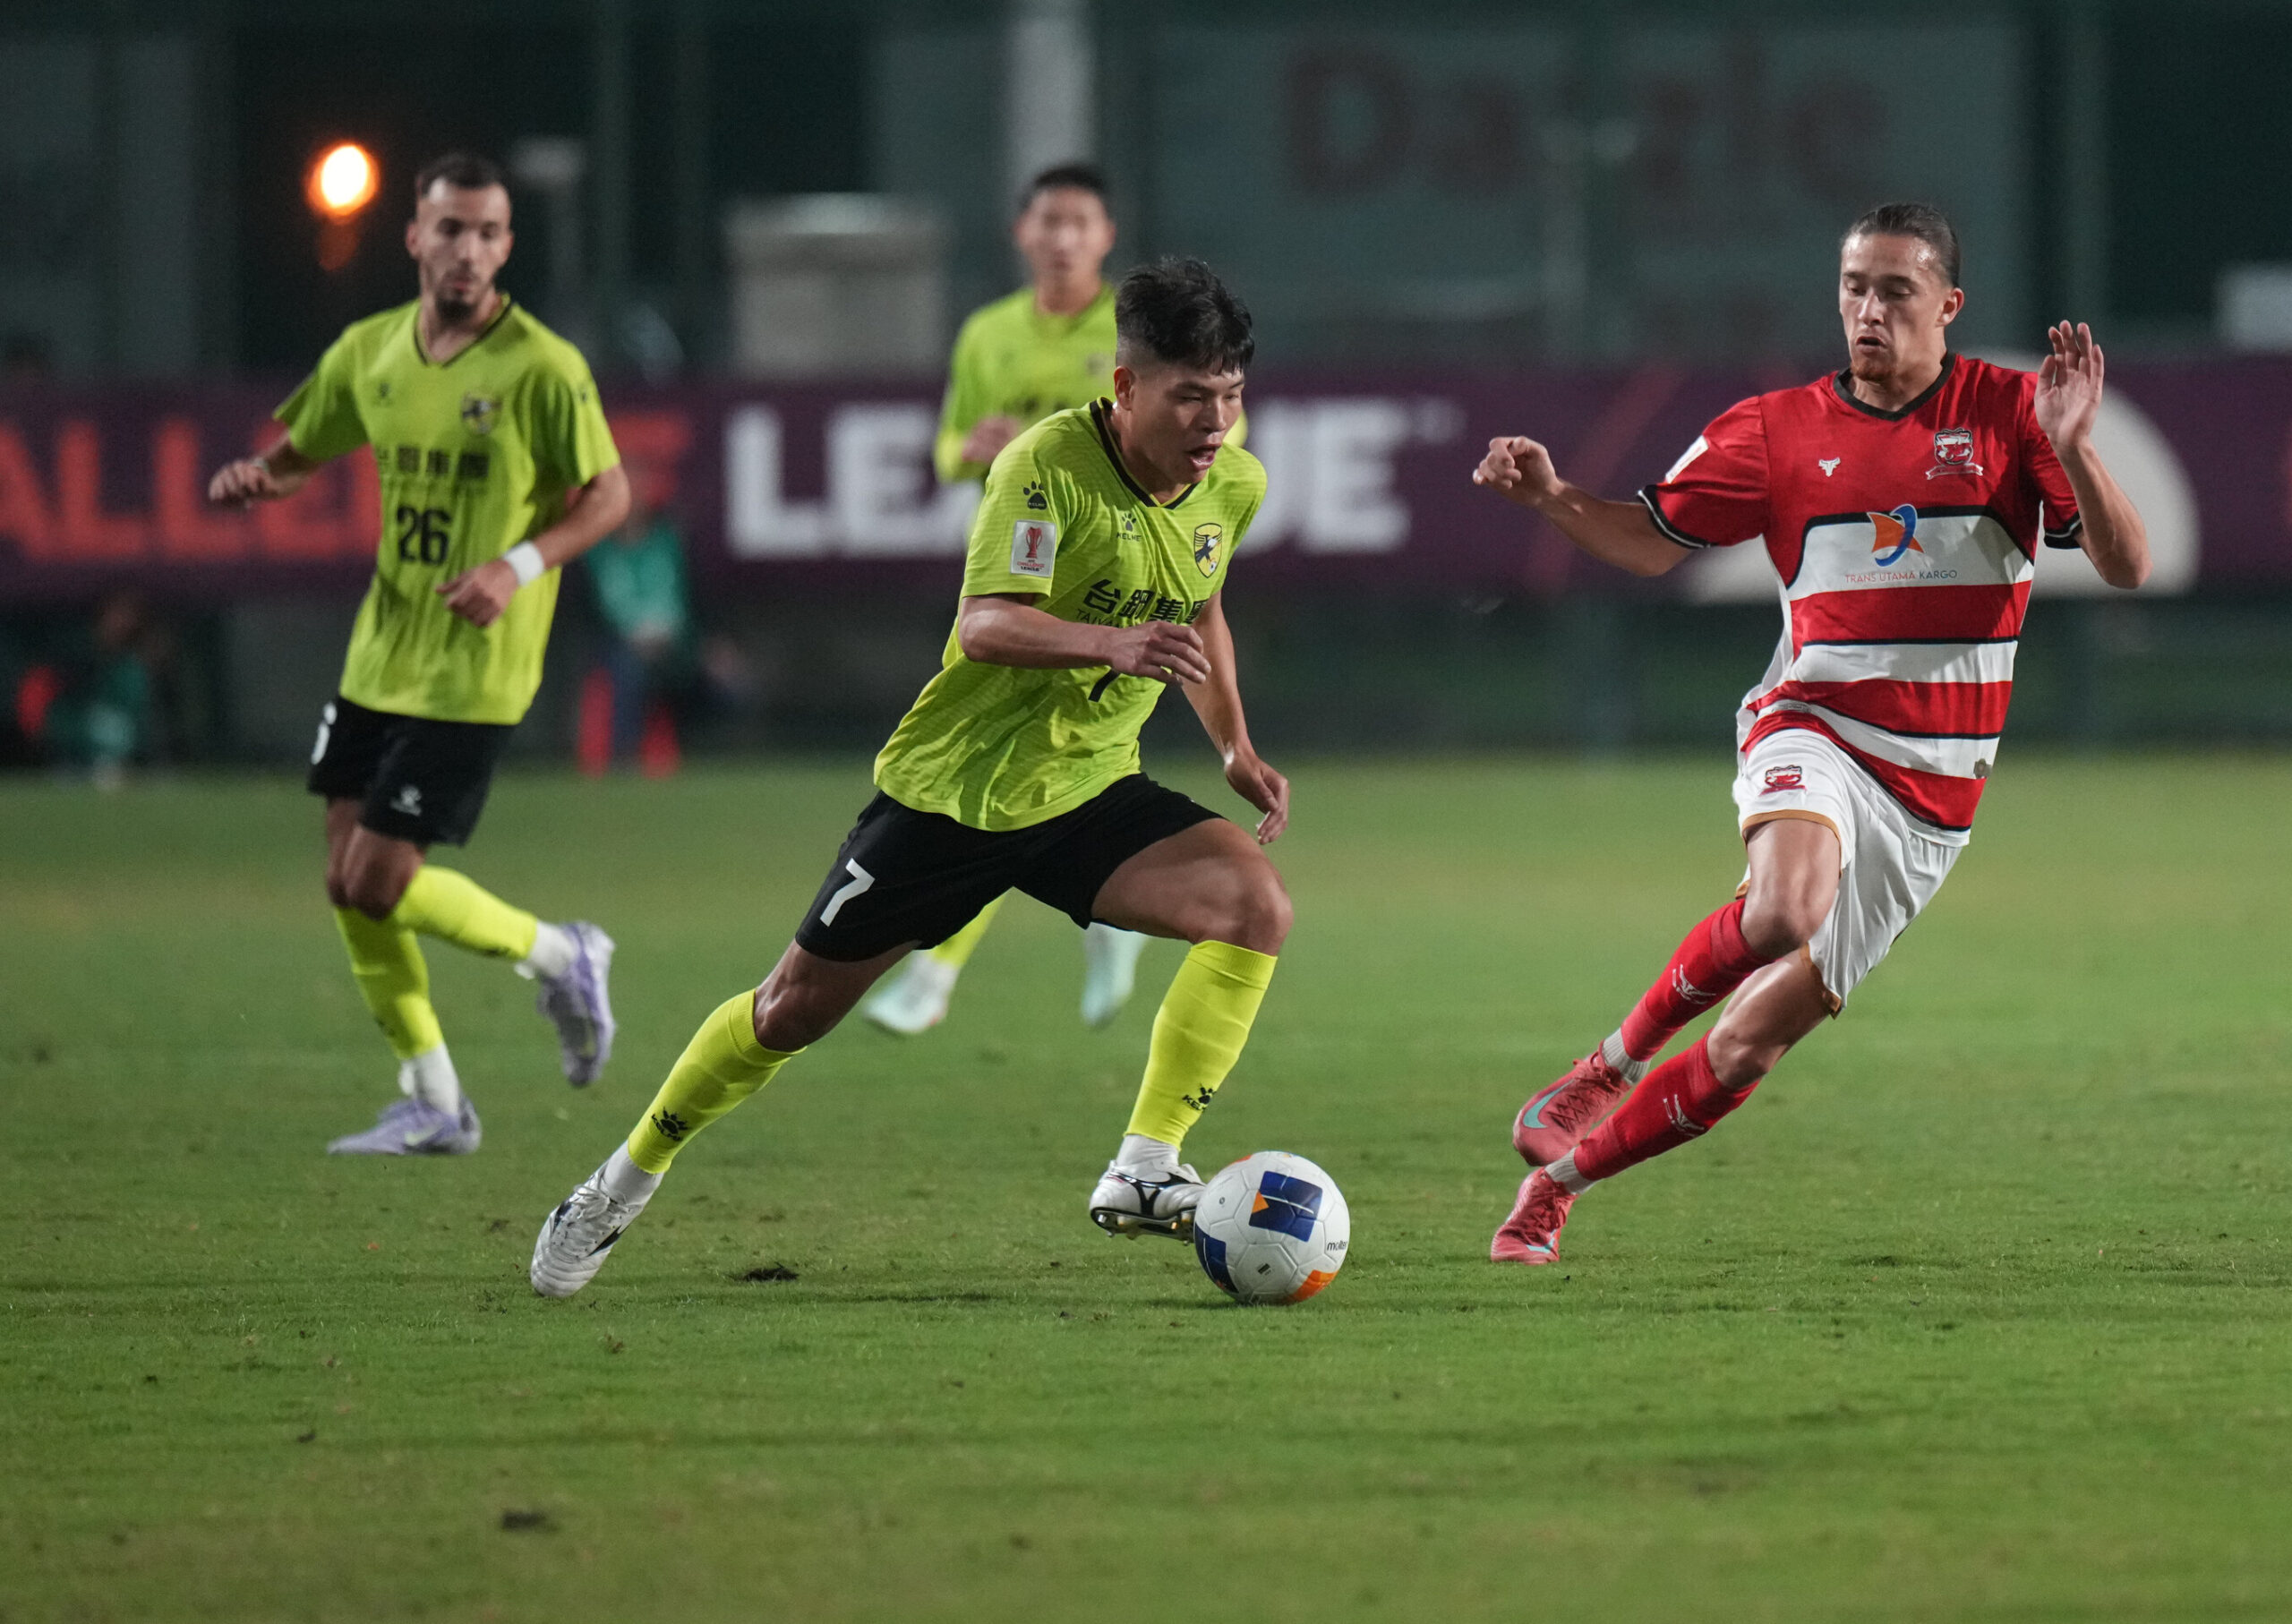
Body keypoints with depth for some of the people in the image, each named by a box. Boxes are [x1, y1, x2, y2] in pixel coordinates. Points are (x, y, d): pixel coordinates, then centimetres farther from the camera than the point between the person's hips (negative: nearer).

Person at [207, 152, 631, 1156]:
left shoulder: (542, 368, -13)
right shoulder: (369, 353, 3)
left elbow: (609, 493, -7)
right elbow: (299, 452, 16)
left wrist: (521, 565, -22)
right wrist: (255, 479, -7)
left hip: (473, 673, -6)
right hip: (379, 657, 6)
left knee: (381, 882, -10)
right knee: (347, 883, 5)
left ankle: (558, 958, 15)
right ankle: (433, 1106, 18)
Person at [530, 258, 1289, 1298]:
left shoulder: (1235, 487, -1)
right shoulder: (1049, 463, -22)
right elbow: (984, 626, -34)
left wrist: (1238, 751, 16)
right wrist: (1114, 644, -49)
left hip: (1088, 792, 5)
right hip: (952, 783, -5)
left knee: (1255, 902, -21)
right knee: (797, 1008, 4)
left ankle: (1143, 1173, -20)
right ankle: (625, 1183, 26)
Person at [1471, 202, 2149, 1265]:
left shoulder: (2006, 413, -1)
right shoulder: (1777, 430, 3)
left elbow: (2126, 568, -6)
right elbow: (1653, 541, 15)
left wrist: (2072, 450, -24)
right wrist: (1555, 501, -5)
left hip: (1931, 794, 1)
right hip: (1813, 730, -1)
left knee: (1748, 1046, 0)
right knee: (1788, 904, -37)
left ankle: (1556, 1180, 19)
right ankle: (1617, 1061, -12)